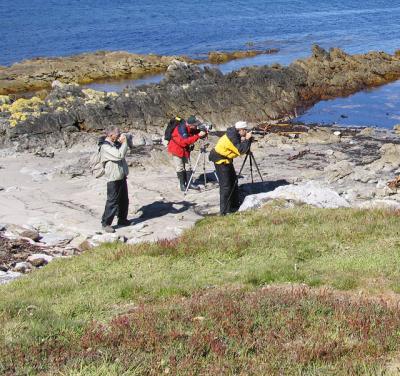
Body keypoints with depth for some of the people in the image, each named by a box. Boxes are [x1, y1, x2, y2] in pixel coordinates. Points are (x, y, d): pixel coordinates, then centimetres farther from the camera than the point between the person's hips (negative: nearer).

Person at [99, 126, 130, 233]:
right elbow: (120, 155, -29)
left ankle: (122, 219, 33)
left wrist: (122, 142, 3)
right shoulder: (105, 147, -20)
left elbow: (124, 152, 19)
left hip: (122, 177, 9)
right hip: (113, 179, -9)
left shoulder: (115, 143, 8)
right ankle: (106, 223, 5)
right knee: (112, 202, -4)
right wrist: (124, 142, -18)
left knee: (124, 200, 18)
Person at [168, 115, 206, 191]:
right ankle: (182, 184, 4)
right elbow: (186, 140, -38)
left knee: (188, 167, 4)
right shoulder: (181, 128, -29)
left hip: (185, 149, 7)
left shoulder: (192, 128, -8)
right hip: (177, 149, -7)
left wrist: (203, 133, -20)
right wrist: (198, 135, -41)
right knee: (180, 168, -3)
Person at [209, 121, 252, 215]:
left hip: (227, 159, 10)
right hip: (220, 159, -10)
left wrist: (244, 140, -10)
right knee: (225, 185, -10)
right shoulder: (232, 137, -26)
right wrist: (247, 139, -24)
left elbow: (240, 148, 7)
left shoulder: (235, 134, 2)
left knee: (233, 181, 17)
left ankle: (234, 205, 28)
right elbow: (241, 150, -31)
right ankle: (224, 210, -6)